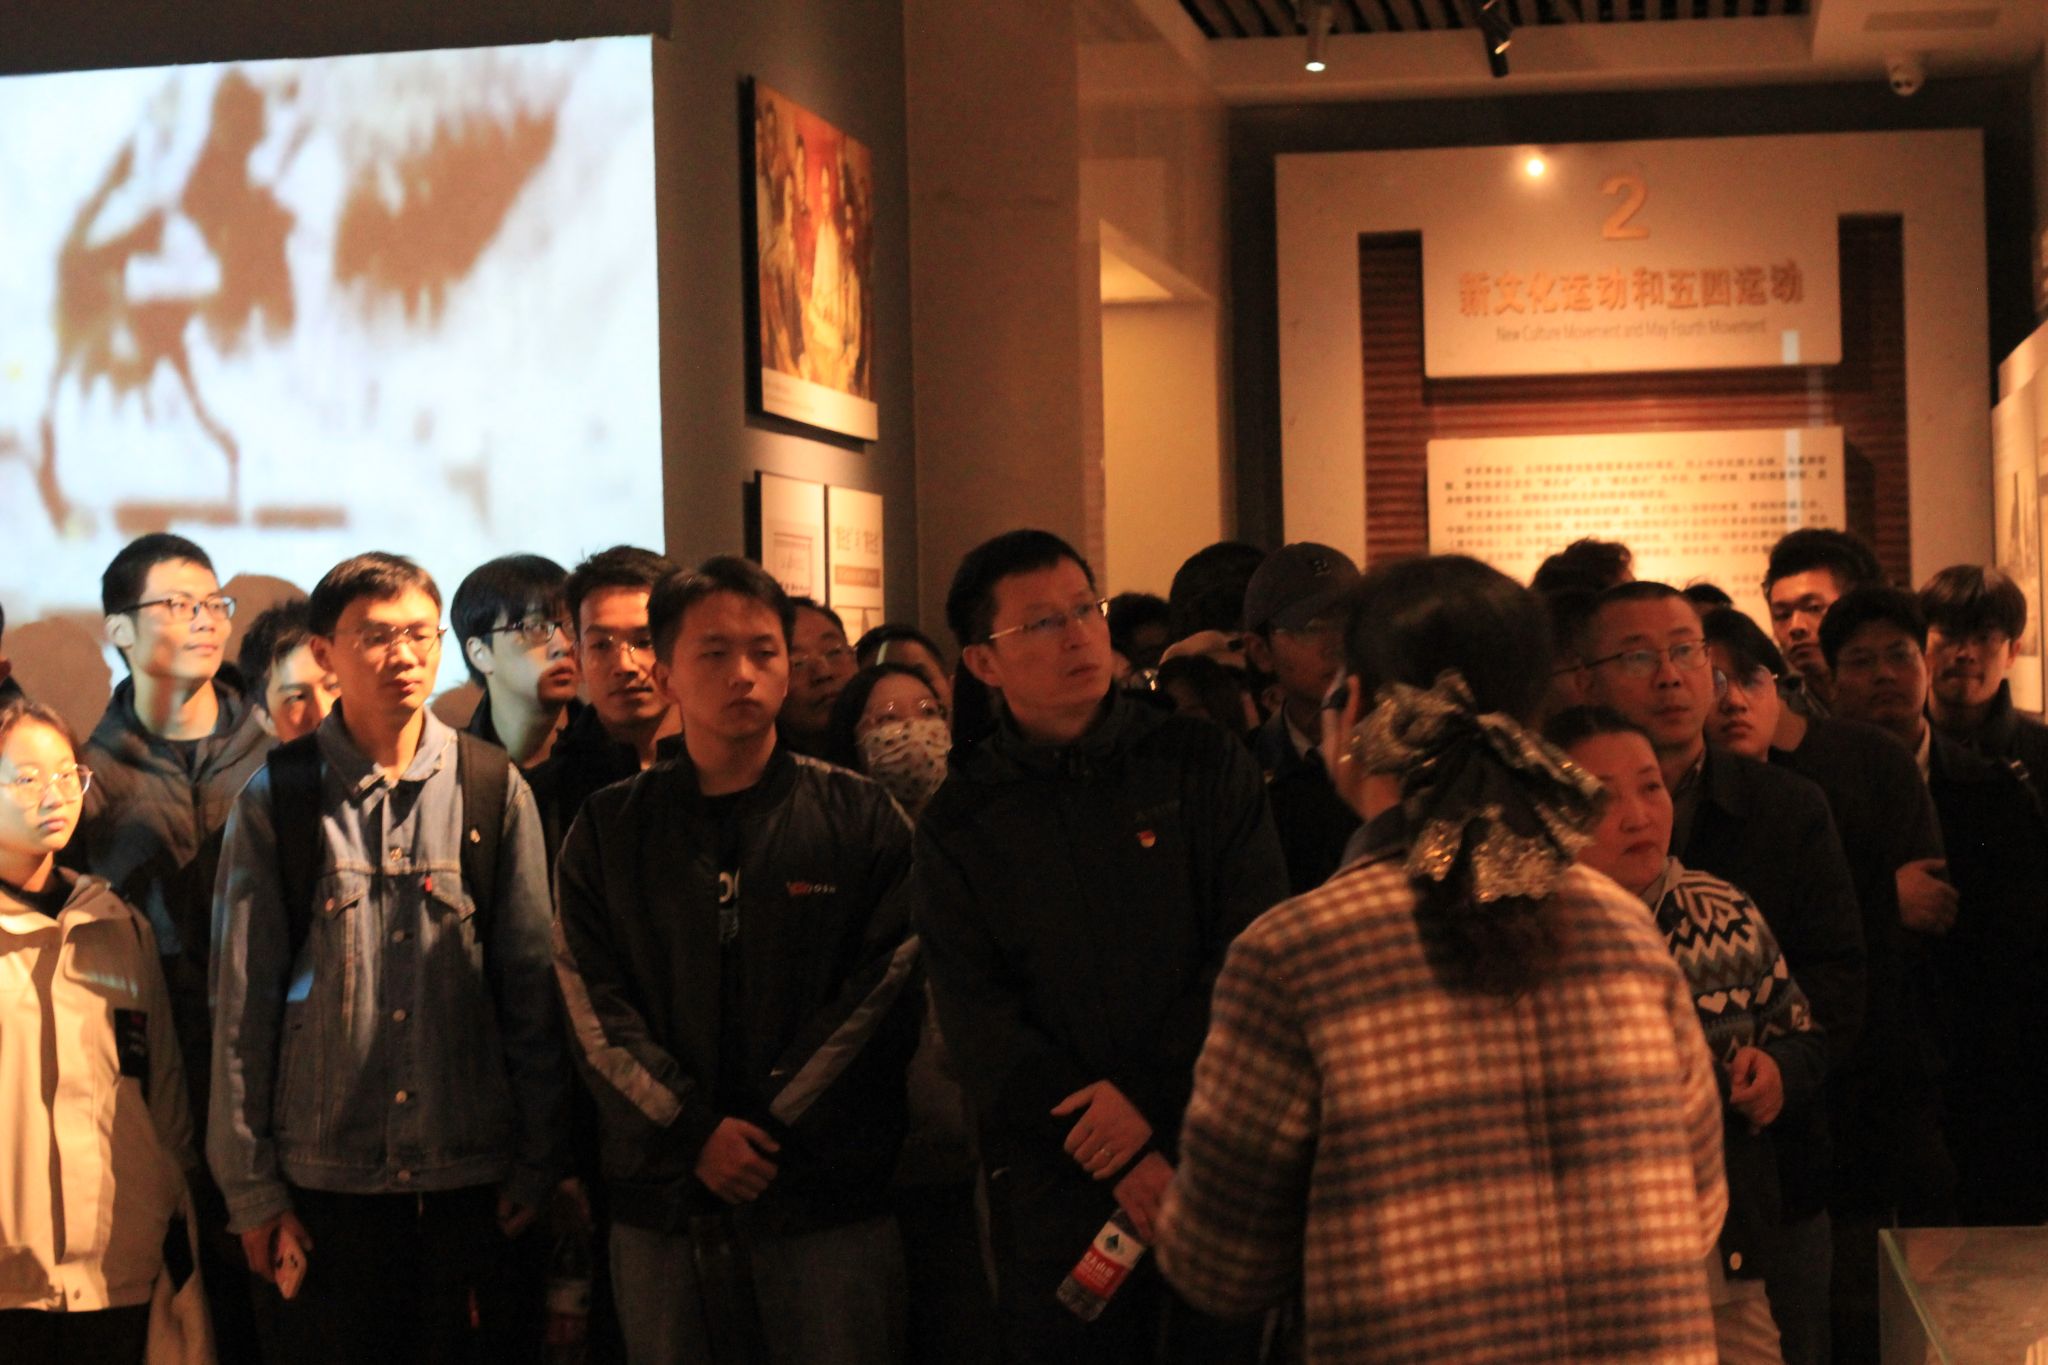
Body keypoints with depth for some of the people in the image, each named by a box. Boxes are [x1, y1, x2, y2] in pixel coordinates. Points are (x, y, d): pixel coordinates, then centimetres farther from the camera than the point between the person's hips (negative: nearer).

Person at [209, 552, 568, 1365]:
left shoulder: (495, 793, 3)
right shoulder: (276, 802, 0)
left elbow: (531, 987, 5)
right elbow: (242, 1002, 2)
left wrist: (536, 1163, 2)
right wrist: (252, 1187, 0)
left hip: (467, 1176, 1)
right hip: (324, 1176, -1)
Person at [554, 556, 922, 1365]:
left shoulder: (860, 818, 4)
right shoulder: (609, 832, 7)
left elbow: (884, 990, -3)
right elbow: (596, 1009, 1)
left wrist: (766, 1131, -10)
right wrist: (695, 1134, -11)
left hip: (828, 1200, -1)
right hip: (660, 1206, 1)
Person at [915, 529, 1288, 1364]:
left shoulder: (1205, 768, 4)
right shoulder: (959, 824, 5)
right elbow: (979, 1021, -2)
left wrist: (1150, 1094, -14)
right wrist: (1120, 1161, -12)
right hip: (1057, 1188, 0)